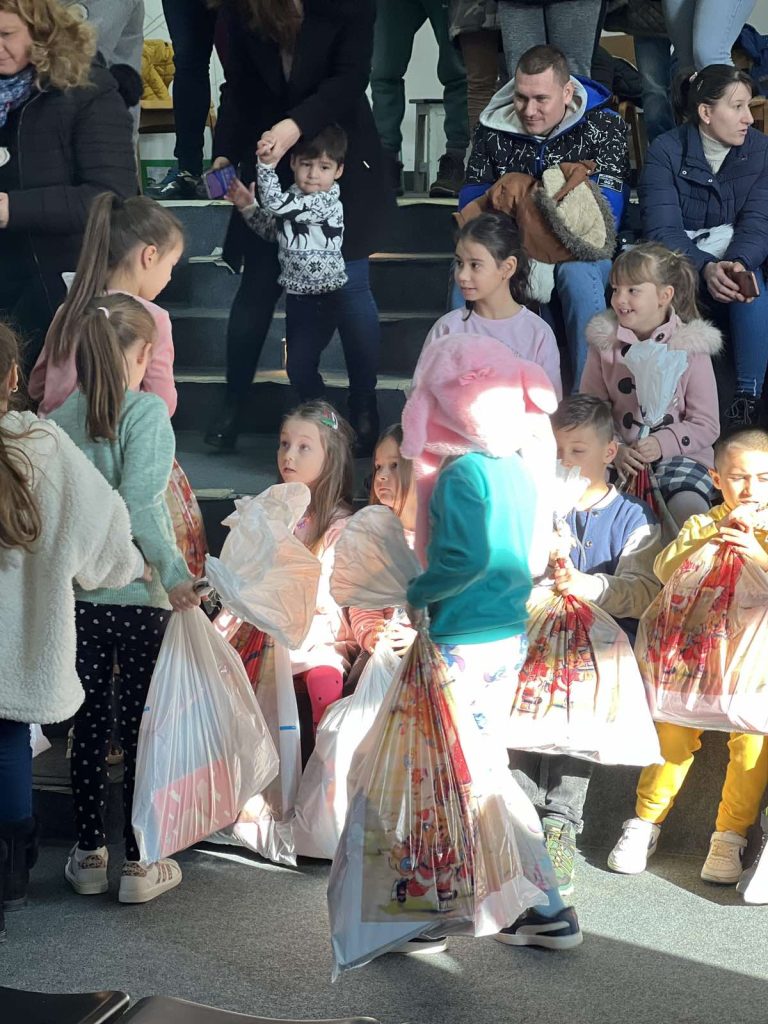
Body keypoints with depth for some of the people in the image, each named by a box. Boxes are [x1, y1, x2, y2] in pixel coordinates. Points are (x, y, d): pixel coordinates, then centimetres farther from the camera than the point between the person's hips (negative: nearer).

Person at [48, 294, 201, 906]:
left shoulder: (62, 418, 1)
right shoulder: (147, 412, -11)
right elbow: (139, 505, -21)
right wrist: (175, 572, -21)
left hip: (78, 596, 4)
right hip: (140, 597, -4)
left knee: (89, 725, 14)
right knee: (141, 729, 6)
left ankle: (89, 856, 24)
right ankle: (138, 866, 13)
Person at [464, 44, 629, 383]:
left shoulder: (604, 128, -3)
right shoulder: (493, 129, 7)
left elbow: (606, 214, -12)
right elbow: (470, 200, 7)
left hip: (578, 250, -2)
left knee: (577, 271, -39)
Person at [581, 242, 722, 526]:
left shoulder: (690, 348, -2)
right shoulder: (605, 343, 5)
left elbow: (706, 426, -4)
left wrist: (663, 444, -21)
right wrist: (614, 450, -17)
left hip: (680, 456, -2)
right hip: (619, 457, 2)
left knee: (688, 510, -33)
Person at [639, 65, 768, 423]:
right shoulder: (665, 152, -9)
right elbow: (662, 230, -17)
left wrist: (739, 264, -32)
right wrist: (706, 269, -35)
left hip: (735, 256, 2)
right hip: (681, 256, -2)